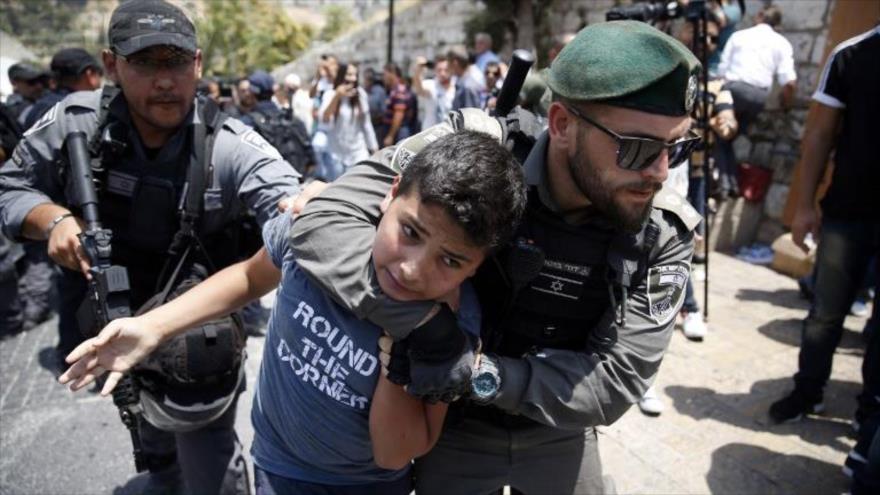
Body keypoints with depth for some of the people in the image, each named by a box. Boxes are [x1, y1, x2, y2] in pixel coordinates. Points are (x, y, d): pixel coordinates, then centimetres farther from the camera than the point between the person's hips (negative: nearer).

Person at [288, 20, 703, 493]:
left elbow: (617, 379, -21)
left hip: (558, 433, 2)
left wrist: (483, 373, -33)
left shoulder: (665, 233, -20)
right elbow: (323, 222, -30)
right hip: (457, 423, -1)